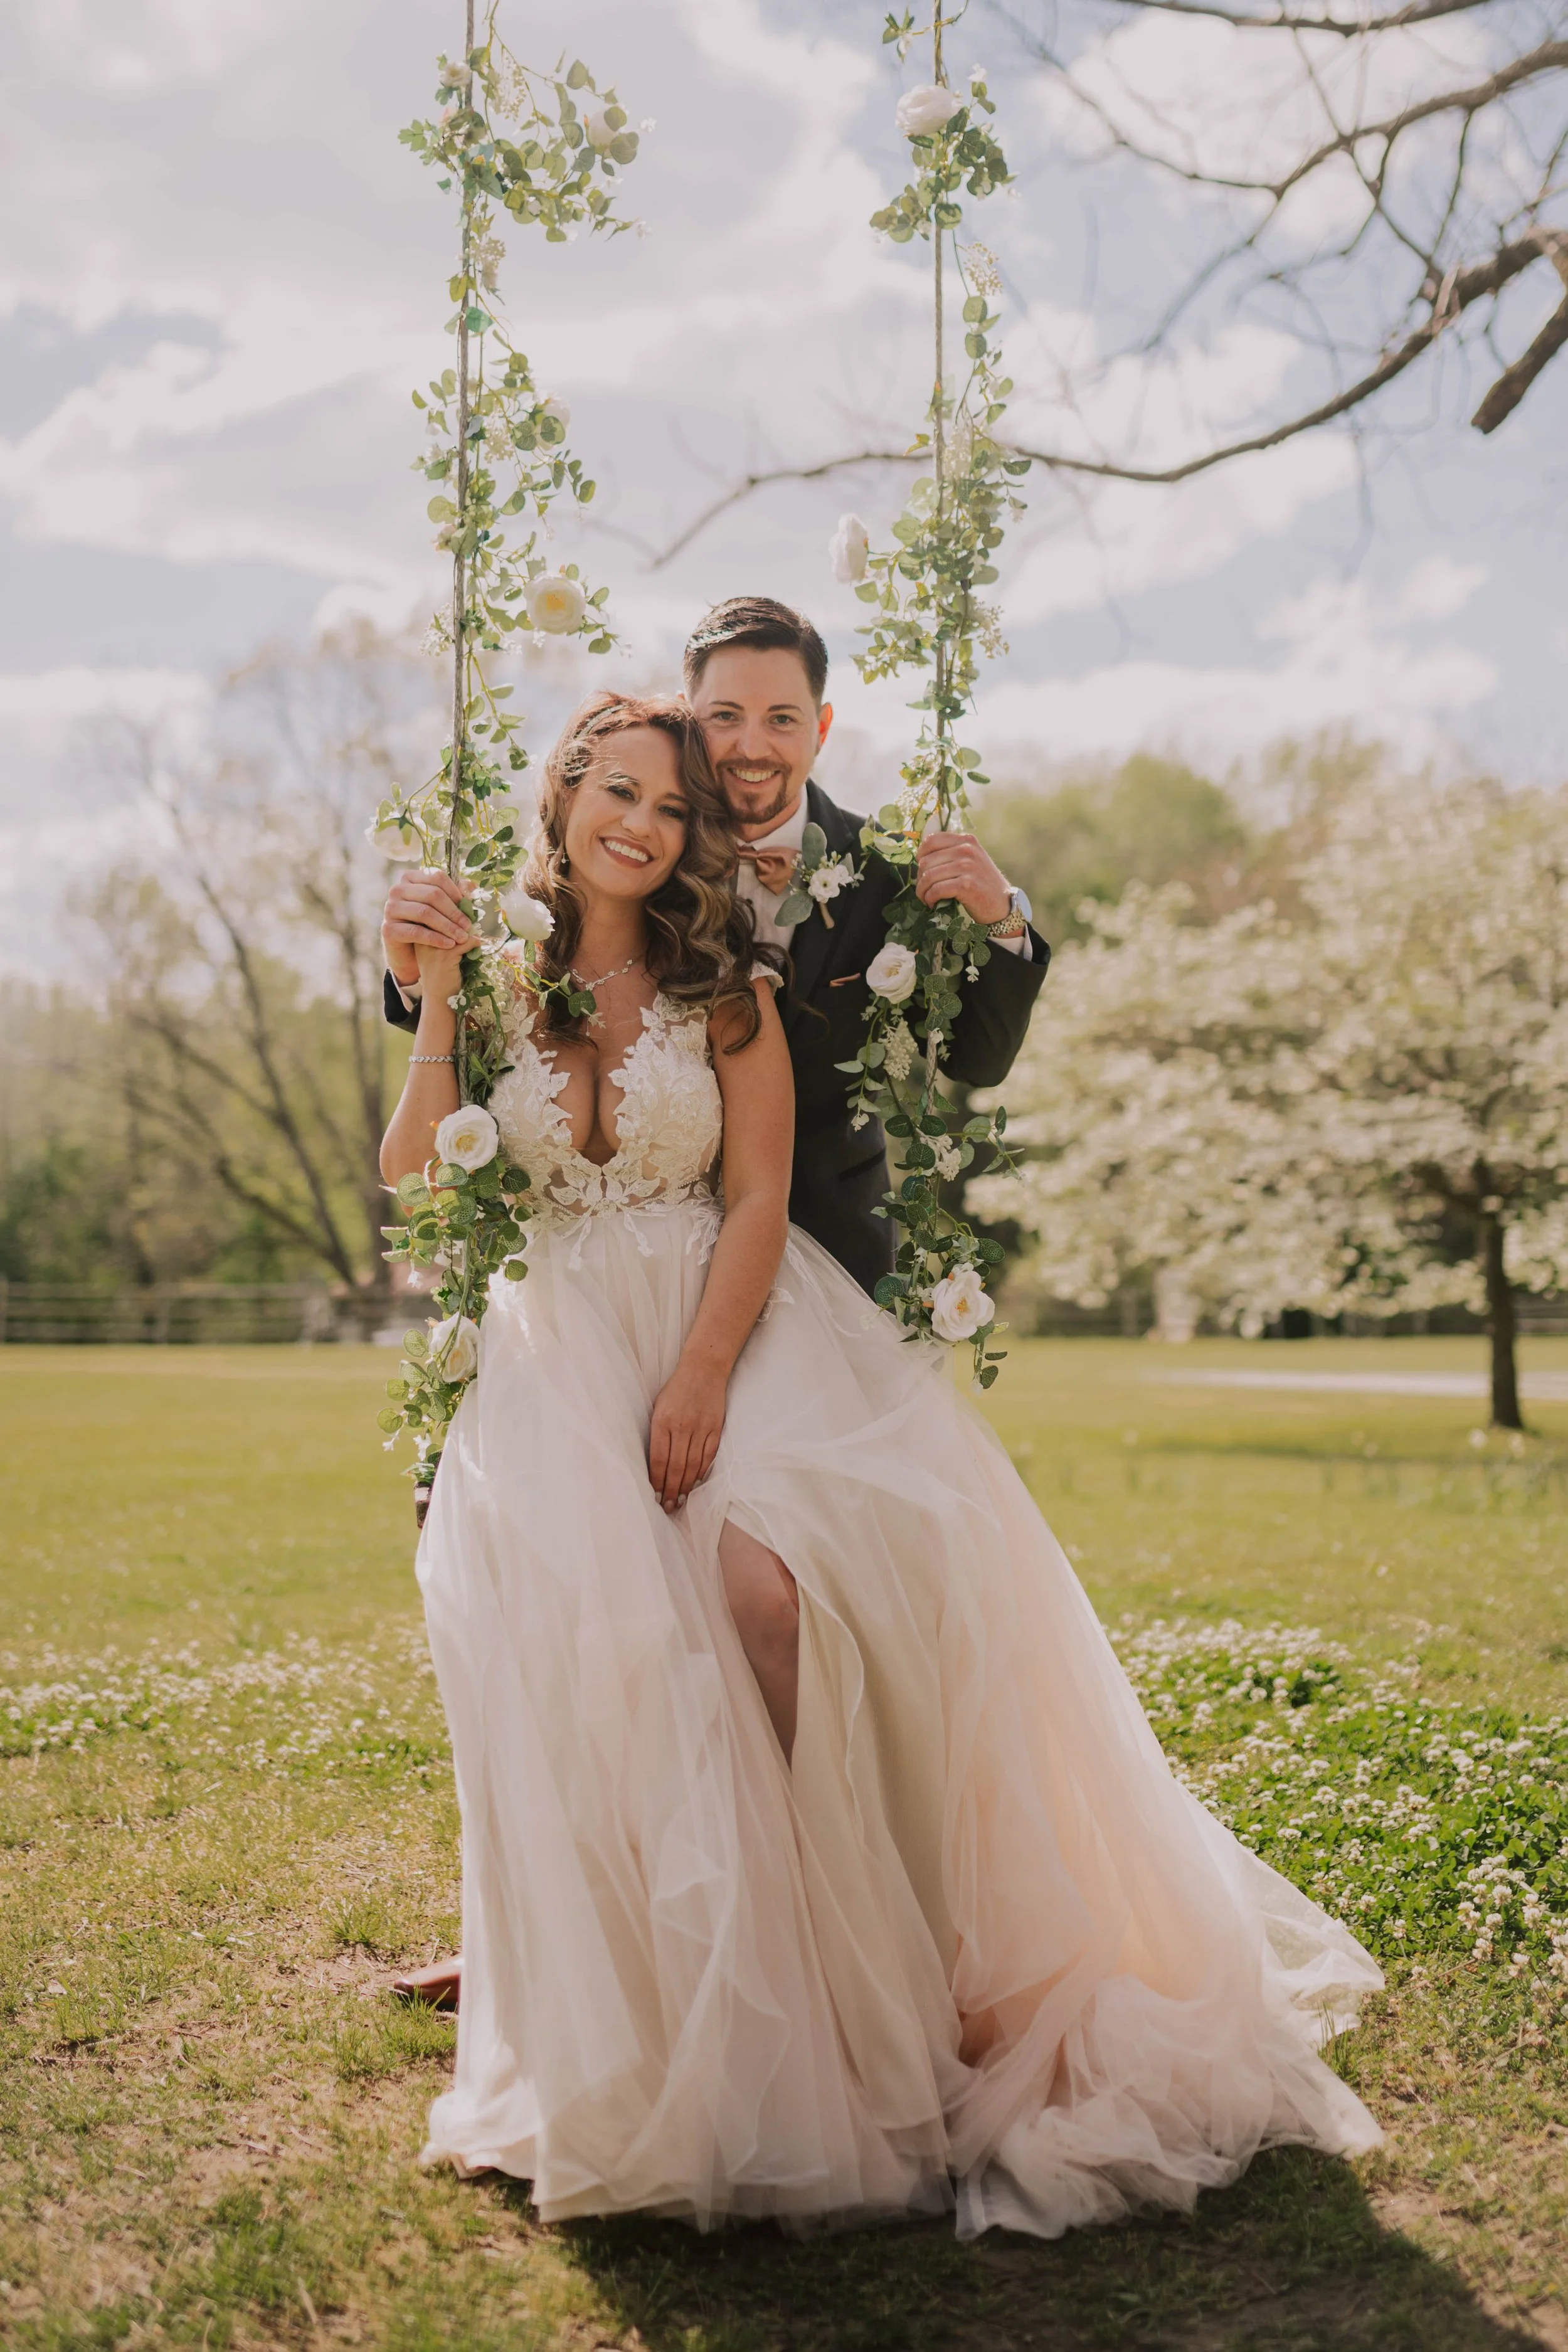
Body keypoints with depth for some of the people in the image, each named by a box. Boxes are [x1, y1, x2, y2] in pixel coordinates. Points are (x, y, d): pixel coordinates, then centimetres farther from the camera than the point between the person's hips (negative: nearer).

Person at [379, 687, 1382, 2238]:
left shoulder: (721, 980, 7)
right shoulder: (501, 983, 10)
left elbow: (759, 1196, 0)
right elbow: (413, 1189, 1)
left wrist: (701, 1376, -13)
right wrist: (434, 1007, -7)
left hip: (738, 1324, -1)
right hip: (560, 1349, 1)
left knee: (765, 1578, -29)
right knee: (584, 1621, -25)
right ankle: (671, 2025, -10)